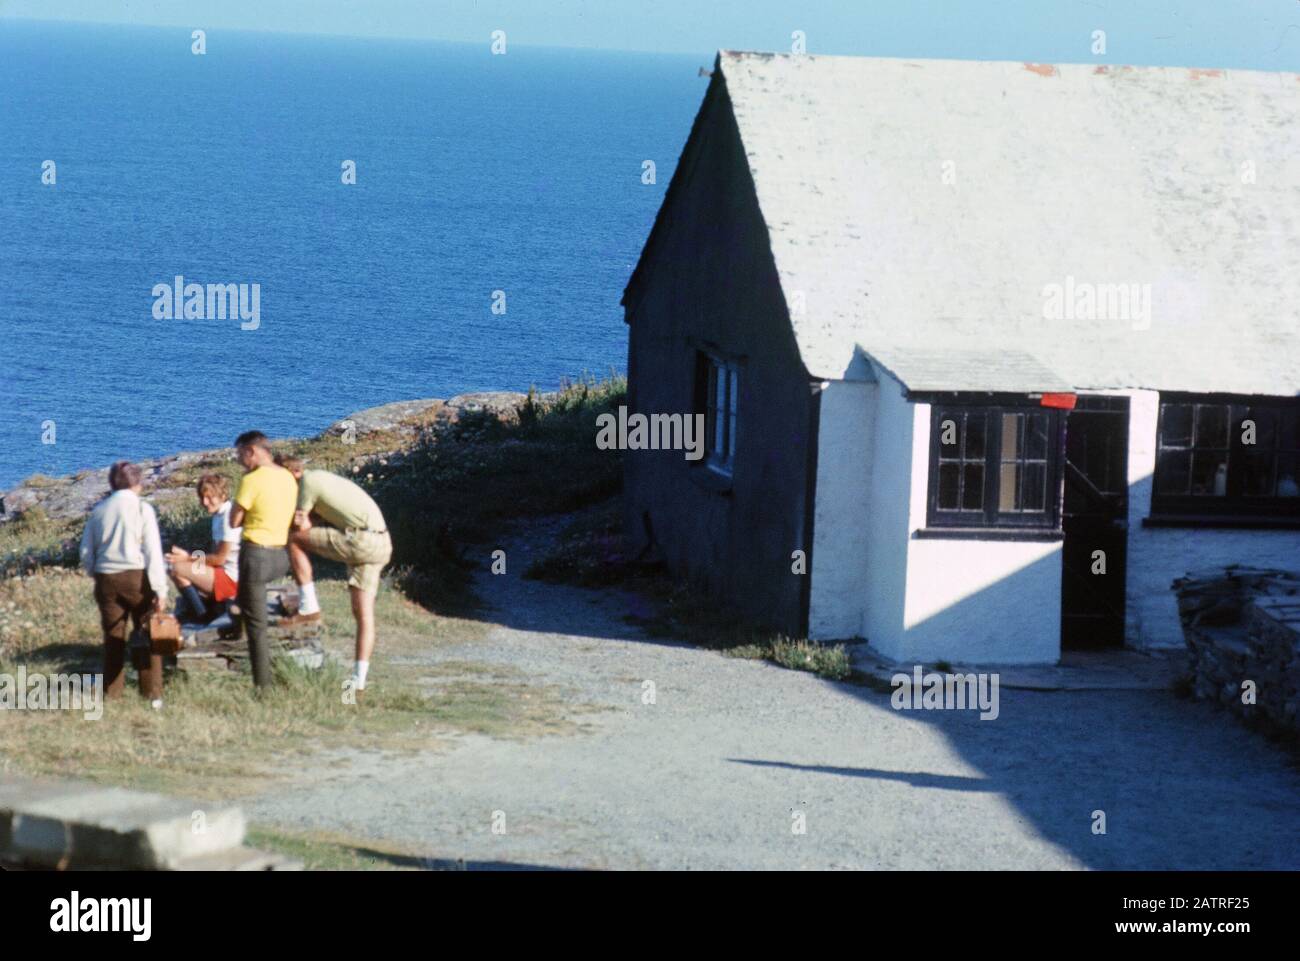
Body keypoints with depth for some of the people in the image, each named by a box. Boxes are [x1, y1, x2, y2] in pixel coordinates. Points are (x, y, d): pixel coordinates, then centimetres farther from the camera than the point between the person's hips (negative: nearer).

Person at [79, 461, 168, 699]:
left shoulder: (99, 510, 6)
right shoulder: (142, 509, -5)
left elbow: (86, 551, 8)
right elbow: (153, 552, -10)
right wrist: (160, 589, -10)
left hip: (106, 579, 3)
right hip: (136, 576, -3)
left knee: (113, 635, 12)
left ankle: (112, 691, 13)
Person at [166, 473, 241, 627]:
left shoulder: (229, 516, -16)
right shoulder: (218, 515, 13)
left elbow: (220, 558, -16)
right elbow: (217, 555, 12)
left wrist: (189, 558, -7)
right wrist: (191, 557, -2)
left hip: (232, 579, -11)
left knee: (178, 569, -17)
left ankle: (202, 615, -6)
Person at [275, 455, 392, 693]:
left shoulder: (307, 482, -4)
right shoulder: (322, 478, 25)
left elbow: (301, 527, -3)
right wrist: (302, 519, 8)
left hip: (361, 540, -9)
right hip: (382, 543, 9)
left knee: (294, 539, -1)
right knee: (363, 613, 8)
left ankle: (309, 606, -2)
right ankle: (359, 678, 6)